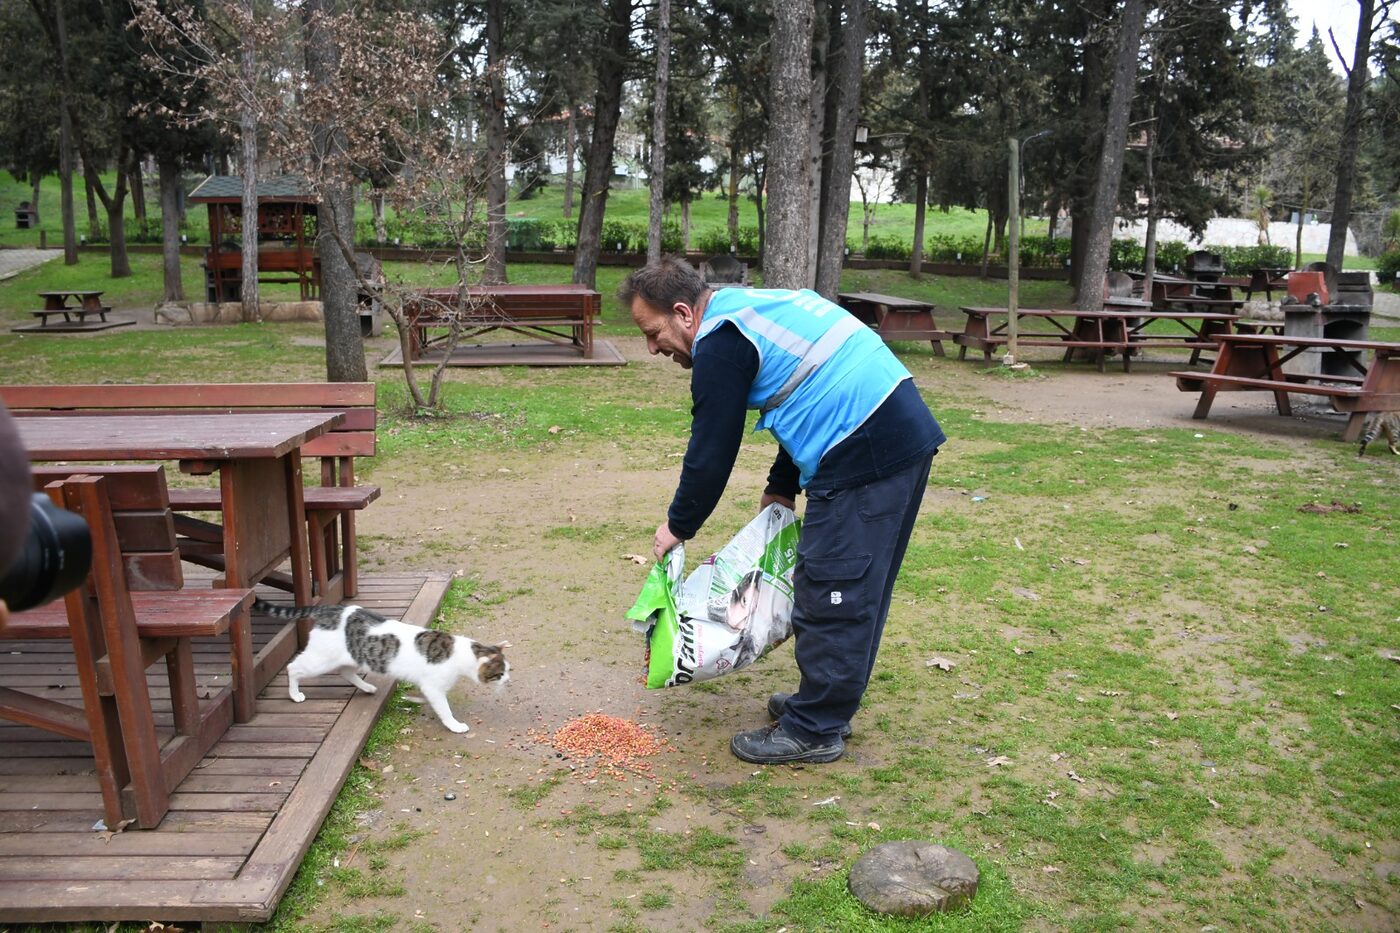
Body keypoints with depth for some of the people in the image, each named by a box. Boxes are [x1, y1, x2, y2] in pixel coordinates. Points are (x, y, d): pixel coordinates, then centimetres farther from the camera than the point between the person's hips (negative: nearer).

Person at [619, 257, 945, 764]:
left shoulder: (720, 343, -11)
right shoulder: (752, 306, 20)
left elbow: (711, 451, -7)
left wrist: (677, 526, 7)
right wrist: (782, 487, 25)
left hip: (866, 454, -11)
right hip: (906, 433, 11)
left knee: (831, 594, -1)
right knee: (856, 591, 18)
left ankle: (814, 731, 11)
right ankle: (825, 704, 31)